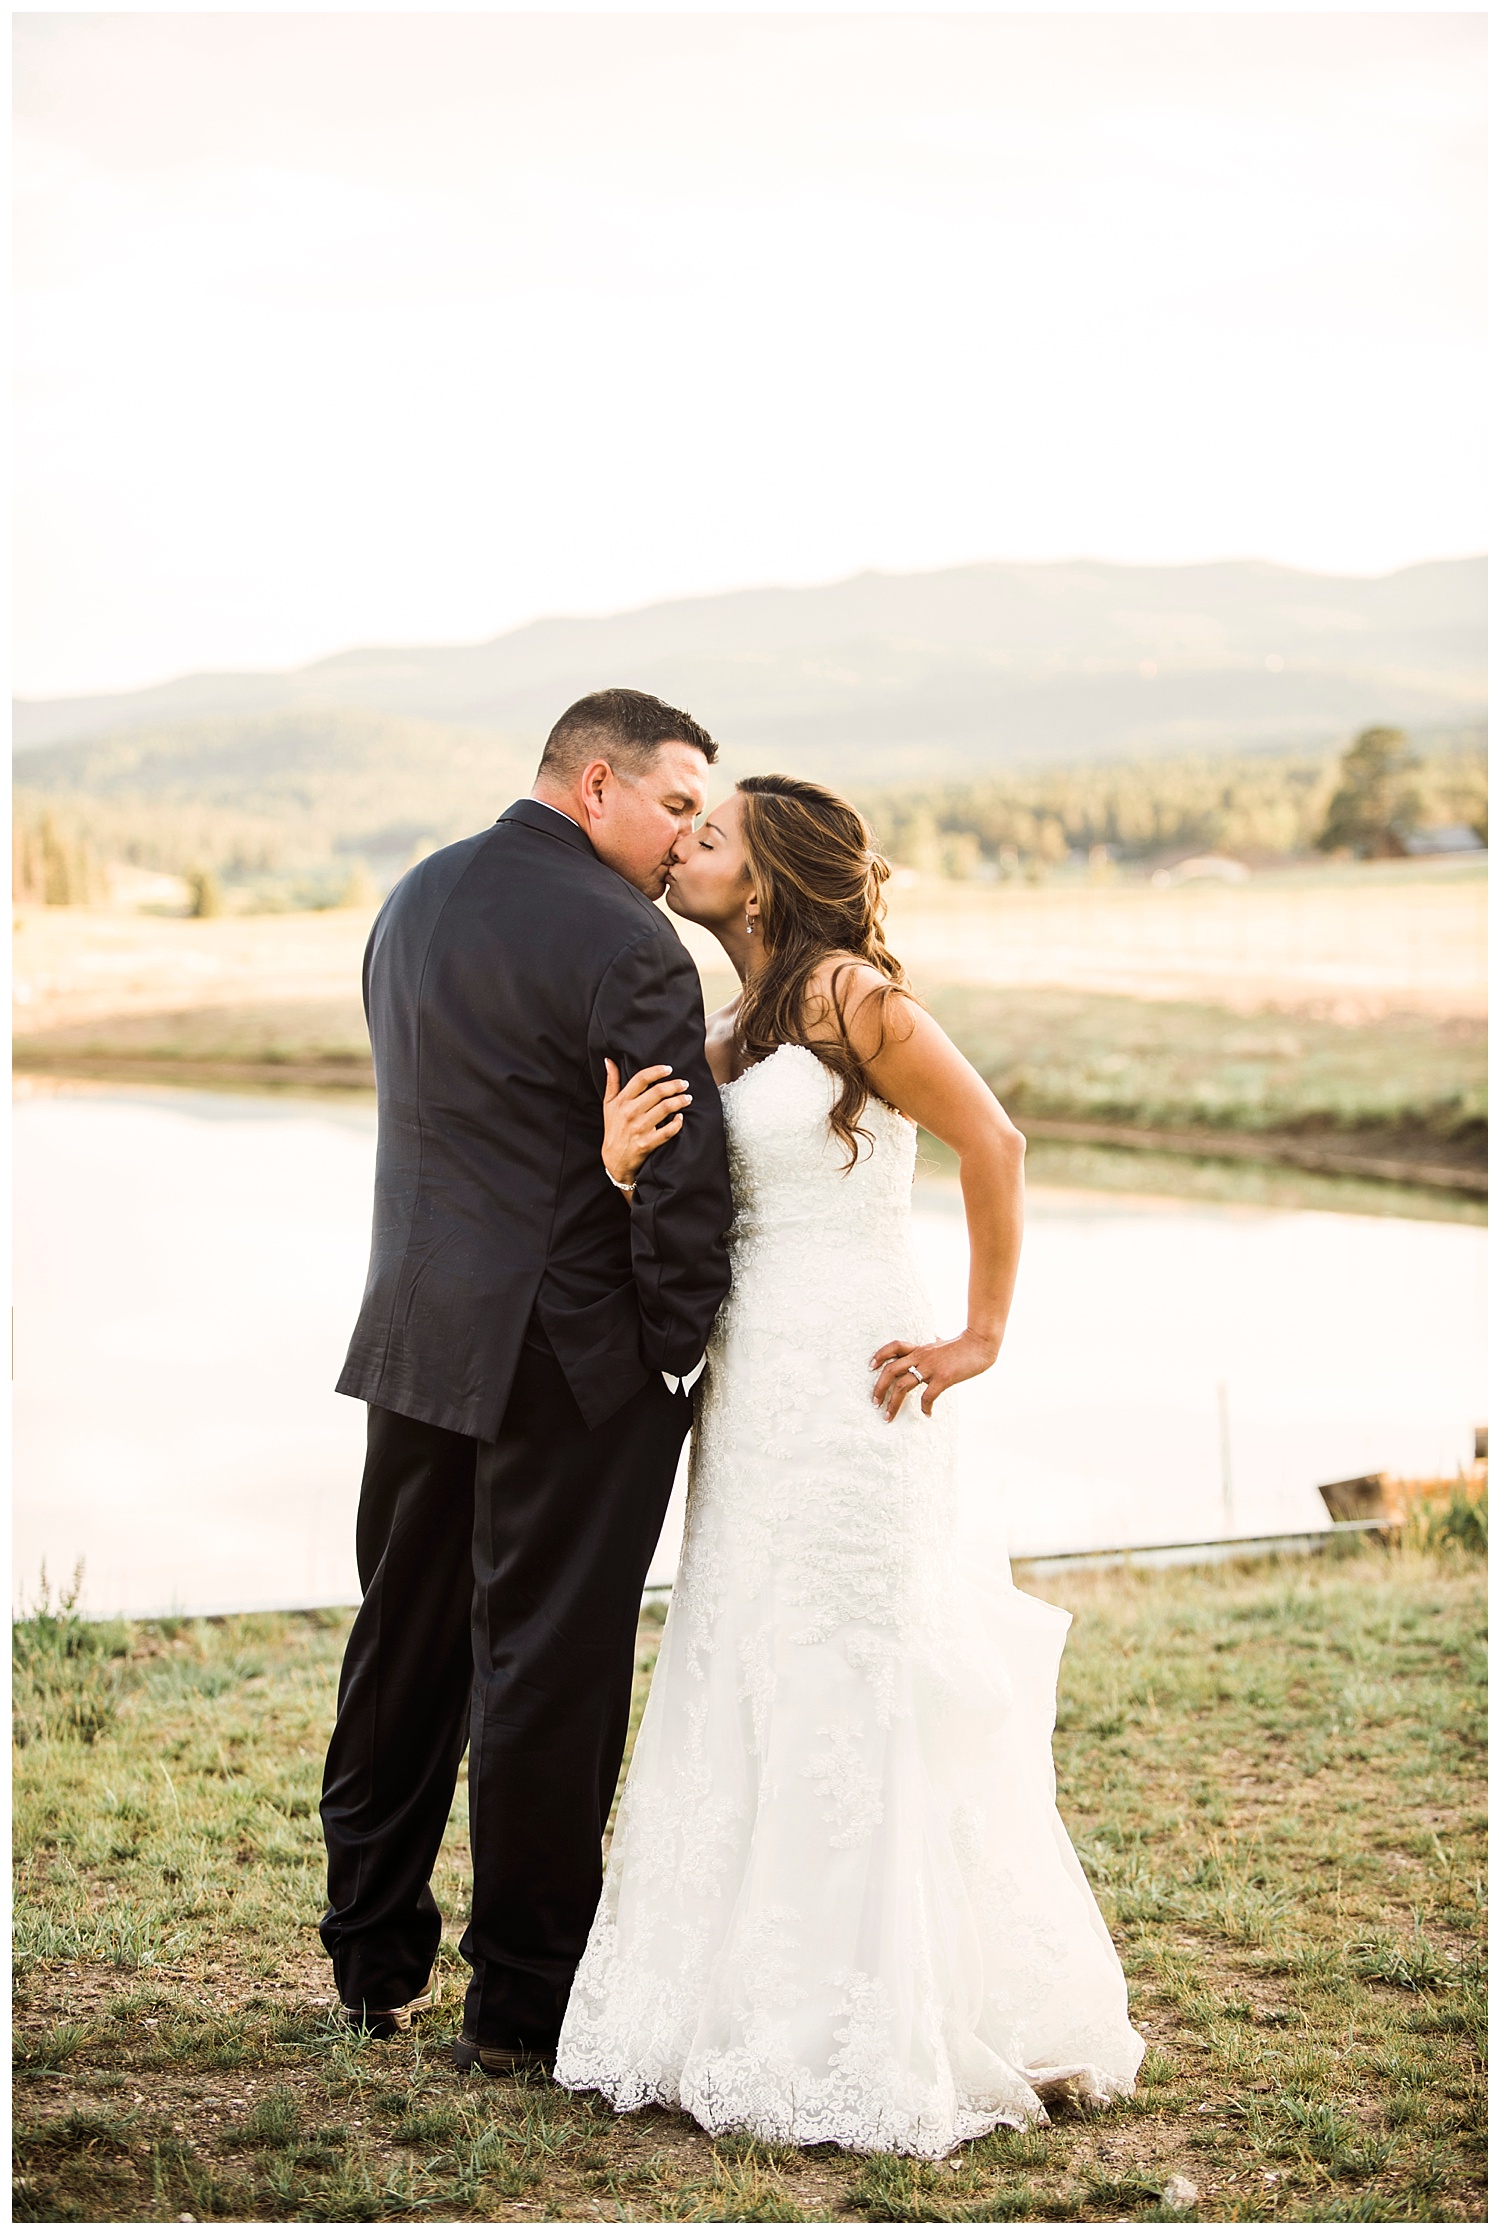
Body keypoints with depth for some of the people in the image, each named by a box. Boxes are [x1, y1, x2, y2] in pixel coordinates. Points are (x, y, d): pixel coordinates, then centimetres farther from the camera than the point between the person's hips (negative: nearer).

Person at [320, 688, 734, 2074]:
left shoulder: (416, 898, 11)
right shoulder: (624, 941, -15)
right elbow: (686, 1175, -18)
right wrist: (681, 1350, -6)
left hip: (418, 1337, 8)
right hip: (573, 1357, -8)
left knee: (405, 1648, 17)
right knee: (548, 1671, 2)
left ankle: (374, 1961, 30)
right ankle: (521, 2001, 13)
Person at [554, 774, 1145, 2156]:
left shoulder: (848, 992, -9)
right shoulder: (725, 1037, 15)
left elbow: (993, 1141, -12)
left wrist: (981, 1338, -8)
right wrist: (622, 1162, -9)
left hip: (851, 1385, -8)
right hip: (750, 1391, 8)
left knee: (845, 1693, -2)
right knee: (740, 1689, 11)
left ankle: (861, 2041, 10)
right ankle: (747, 2002, 23)